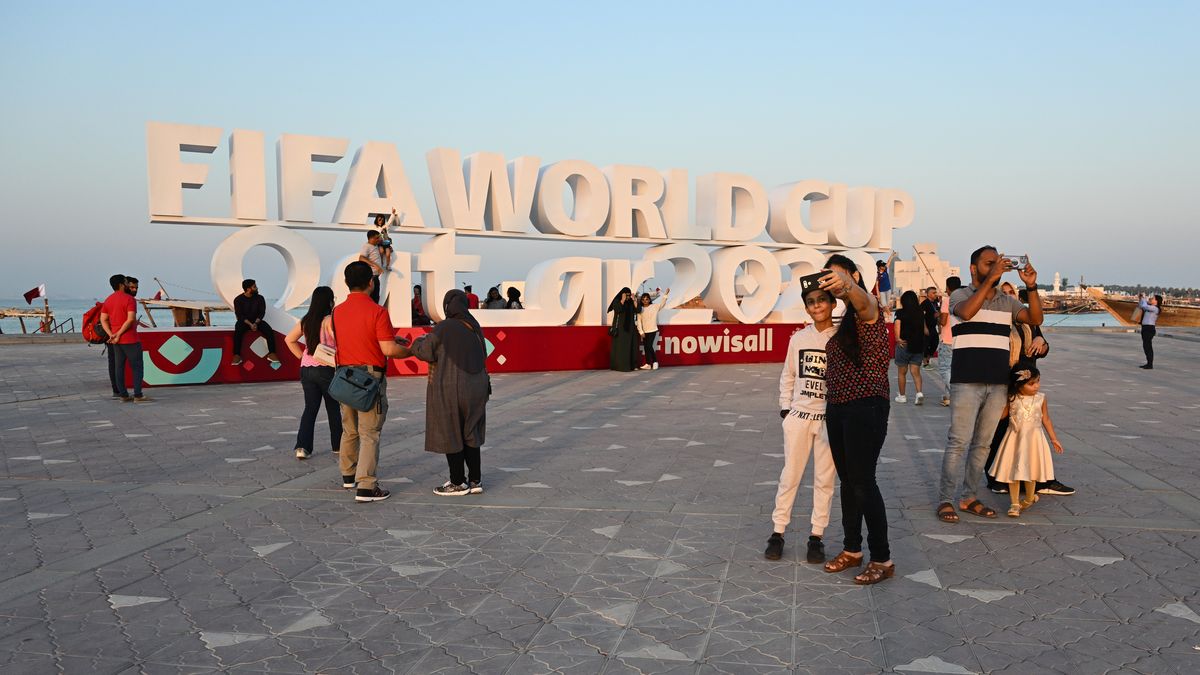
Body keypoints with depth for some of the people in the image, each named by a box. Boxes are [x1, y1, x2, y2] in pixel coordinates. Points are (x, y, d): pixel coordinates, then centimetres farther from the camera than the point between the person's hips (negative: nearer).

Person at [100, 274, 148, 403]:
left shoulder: (107, 300, 10)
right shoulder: (129, 299, -12)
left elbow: (103, 320, 6)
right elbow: (131, 319, -22)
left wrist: (111, 334, -4)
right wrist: (119, 334, -16)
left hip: (116, 341, 7)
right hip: (130, 339, -7)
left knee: (119, 367, 8)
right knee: (137, 367, -2)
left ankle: (123, 395, 10)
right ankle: (137, 396, -5)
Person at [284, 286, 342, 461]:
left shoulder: (305, 321, 7)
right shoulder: (329, 320, -12)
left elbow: (289, 339, 13)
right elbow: (340, 342, -22)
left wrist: (302, 356, 12)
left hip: (306, 369, 5)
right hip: (326, 369, -5)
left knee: (310, 408, 8)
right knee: (333, 408, 10)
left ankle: (303, 447, -5)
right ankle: (337, 445, 21)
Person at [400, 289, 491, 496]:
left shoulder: (442, 329, -15)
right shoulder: (475, 328, 4)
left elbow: (426, 352, -7)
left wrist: (419, 342, 12)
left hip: (449, 390, -6)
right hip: (476, 388, 6)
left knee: (450, 435, 5)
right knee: (470, 434, 15)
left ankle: (458, 483, 11)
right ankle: (475, 480, 18)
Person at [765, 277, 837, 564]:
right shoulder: (799, 338, 3)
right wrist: (785, 407, 6)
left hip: (831, 418, -2)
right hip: (799, 415, 2)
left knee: (824, 478, 6)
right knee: (790, 475, 6)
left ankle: (816, 535, 16)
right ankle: (778, 532, 15)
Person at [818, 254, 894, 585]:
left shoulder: (867, 308, -10)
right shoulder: (846, 319, 16)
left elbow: (863, 301, -36)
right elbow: (837, 365, 12)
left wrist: (846, 284, -58)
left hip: (865, 408, -8)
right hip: (837, 408, 8)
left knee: (863, 483, -5)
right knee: (848, 481, 15)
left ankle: (882, 560, 7)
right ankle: (852, 550, 27)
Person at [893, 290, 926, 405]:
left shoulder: (900, 313, -7)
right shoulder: (920, 314, 3)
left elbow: (897, 325, -21)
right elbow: (925, 330, 7)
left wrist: (898, 339, -24)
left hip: (904, 345, -3)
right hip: (918, 346, 3)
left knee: (901, 372, 11)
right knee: (916, 372, 6)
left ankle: (902, 396, 19)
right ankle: (919, 393, -14)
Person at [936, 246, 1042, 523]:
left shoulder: (1007, 301, 14)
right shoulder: (960, 295, 0)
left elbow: (1035, 319, 0)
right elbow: (965, 312, -23)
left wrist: (1031, 287, -13)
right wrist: (991, 279, -25)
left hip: (998, 384, 5)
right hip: (967, 382, -5)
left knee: (983, 443, 9)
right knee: (959, 442, -6)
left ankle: (970, 497, 18)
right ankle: (945, 500, 0)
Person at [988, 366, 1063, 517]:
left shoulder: (1041, 398, -3)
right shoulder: (1012, 398, -8)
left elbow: (1046, 420, 7)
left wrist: (1054, 439, 10)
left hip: (1033, 438, 1)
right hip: (1015, 438, -1)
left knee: (1030, 470, 10)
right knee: (1013, 470, 1)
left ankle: (1029, 499, 31)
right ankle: (1014, 503, 10)